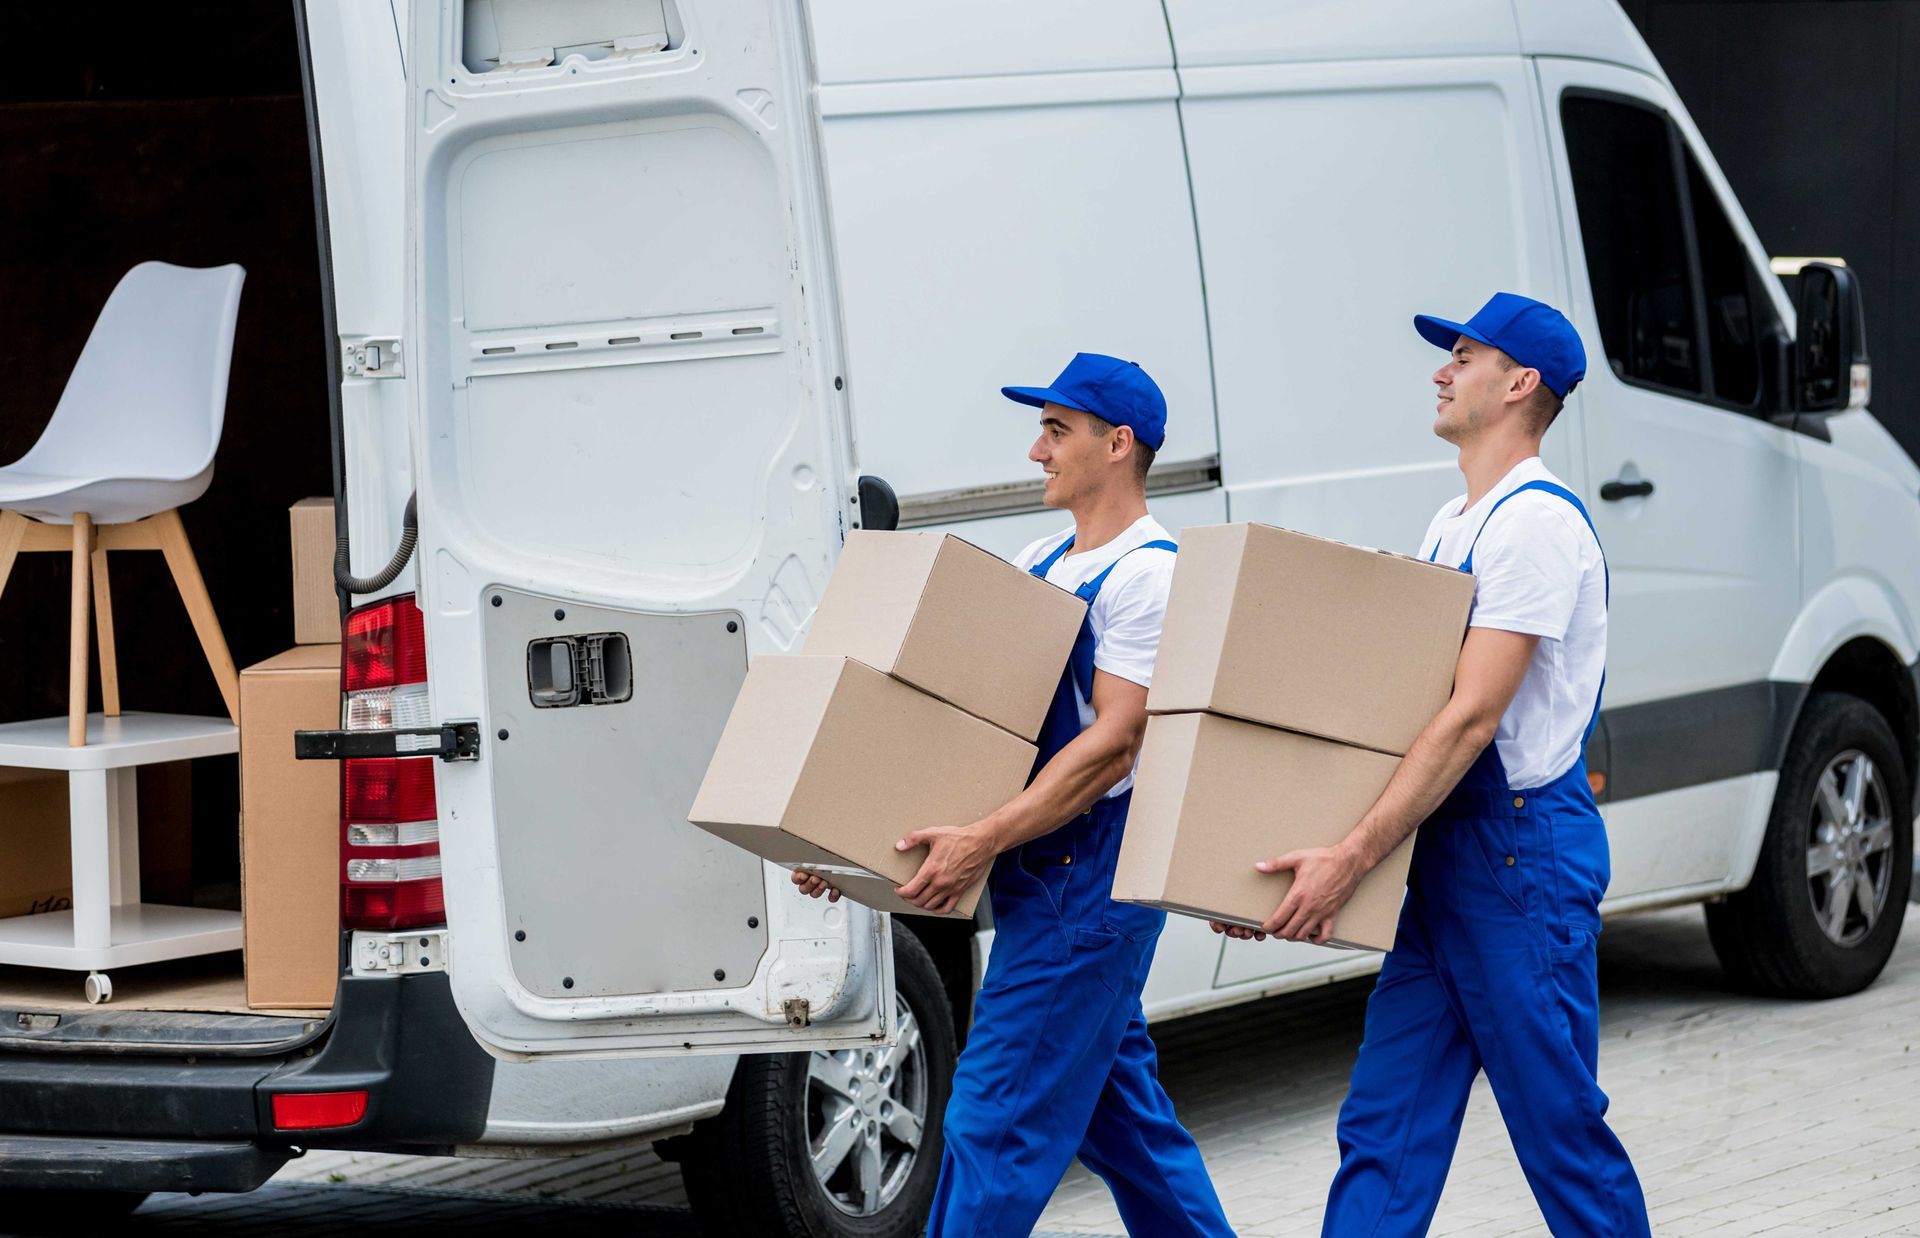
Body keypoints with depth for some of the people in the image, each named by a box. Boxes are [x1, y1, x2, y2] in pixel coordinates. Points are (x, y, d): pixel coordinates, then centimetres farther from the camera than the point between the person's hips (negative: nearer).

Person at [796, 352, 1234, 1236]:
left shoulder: (1146, 573, -13)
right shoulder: (1039, 565, 15)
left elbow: (1116, 739, -21)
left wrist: (986, 839, -28)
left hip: (1091, 875, -9)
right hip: (1042, 876, 9)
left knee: (996, 1119, -9)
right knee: (1116, 1108, 16)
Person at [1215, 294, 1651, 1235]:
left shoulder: (1535, 521, -14)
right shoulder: (1453, 524, 17)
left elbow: (1473, 717, -22)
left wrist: (1350, 859, -26)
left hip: (1525, 847, -10)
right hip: (1446, 848, 10)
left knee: (1560, 1126, -1)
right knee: (1384, 1132, 6)